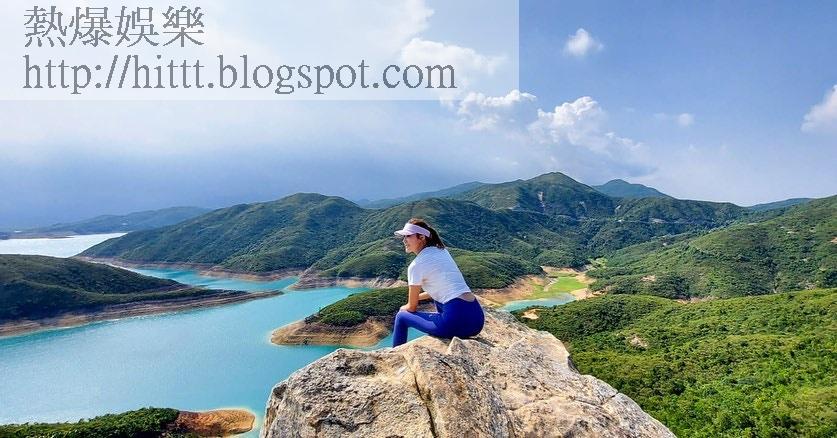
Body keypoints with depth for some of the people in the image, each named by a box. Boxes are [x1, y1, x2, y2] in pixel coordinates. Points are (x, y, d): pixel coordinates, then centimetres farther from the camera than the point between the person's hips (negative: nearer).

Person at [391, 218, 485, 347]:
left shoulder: (416, 265, -5)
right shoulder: (442, 250, 15)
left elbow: (412, 307, 6)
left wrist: (403, 308, 27)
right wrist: (418, 297, 36)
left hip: (457, 322, -8)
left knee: (401, 317, 11)